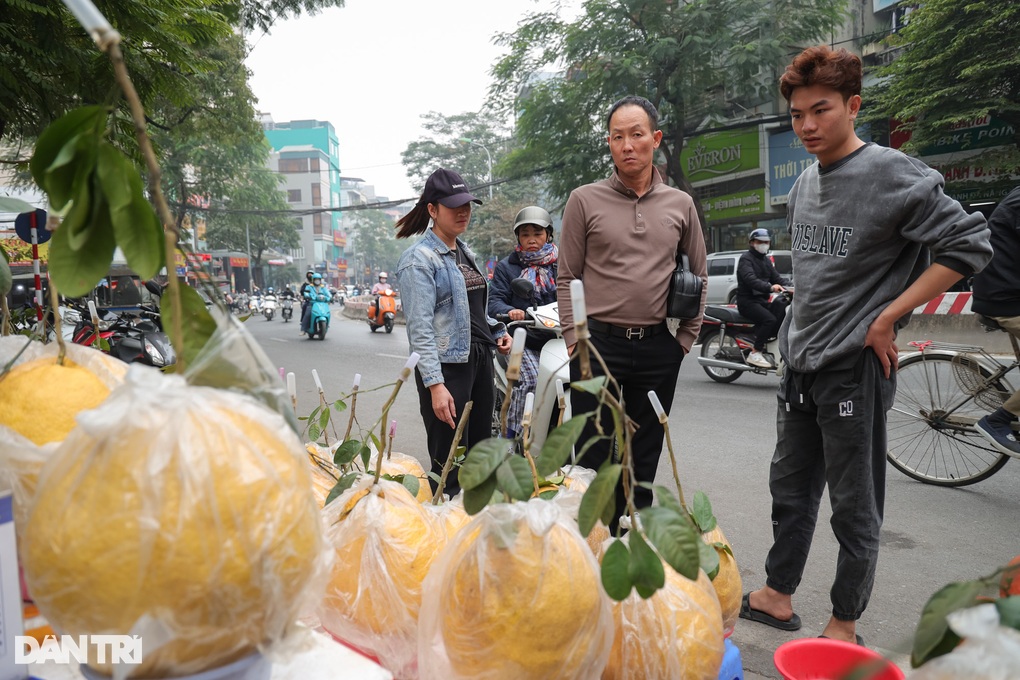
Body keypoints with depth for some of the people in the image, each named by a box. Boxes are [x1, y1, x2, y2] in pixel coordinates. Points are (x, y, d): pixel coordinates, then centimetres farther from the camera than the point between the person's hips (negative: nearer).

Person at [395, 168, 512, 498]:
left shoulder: (465, 252, 16)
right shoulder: (419, 259, -10)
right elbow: (420, 328, -17)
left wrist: (495, 332, 9)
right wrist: (434, 384, -24)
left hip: (480, 359, 8)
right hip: (447, 366, -8)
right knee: (449, 467, -3)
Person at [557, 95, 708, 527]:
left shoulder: (680, 204, 9)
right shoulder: (585, 200, 2)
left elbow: (698, 277, 15)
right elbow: (567, 278, 2)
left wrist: (685, 338, 7)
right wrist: (574, 340, -6)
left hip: (659, 349, 3)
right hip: (599, 345, -2)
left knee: (643, 464, 13)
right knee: (593, 463, 4)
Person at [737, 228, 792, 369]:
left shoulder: (766, 261, 23)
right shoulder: (746, 258, -5)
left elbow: (776, 278, 14)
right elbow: (750, 279, -23)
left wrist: (790, 286, -7)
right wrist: (770, 287, -39)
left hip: (762, 300, 8)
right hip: (747, 300, -8)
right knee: (770, 319, -27)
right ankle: (755, 353, -22)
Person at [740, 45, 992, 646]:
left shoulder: (892, 174, -11)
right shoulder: (805, 184, 11)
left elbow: (970, 244, -13)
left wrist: (887, 318, -15)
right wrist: (799, 332, 12)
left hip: (855, 366, -7)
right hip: (800, 363, 8)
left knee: (855, 507, 6)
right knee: (791, 490, 17)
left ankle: (845, 625, 22)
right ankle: (778, 597, 32)